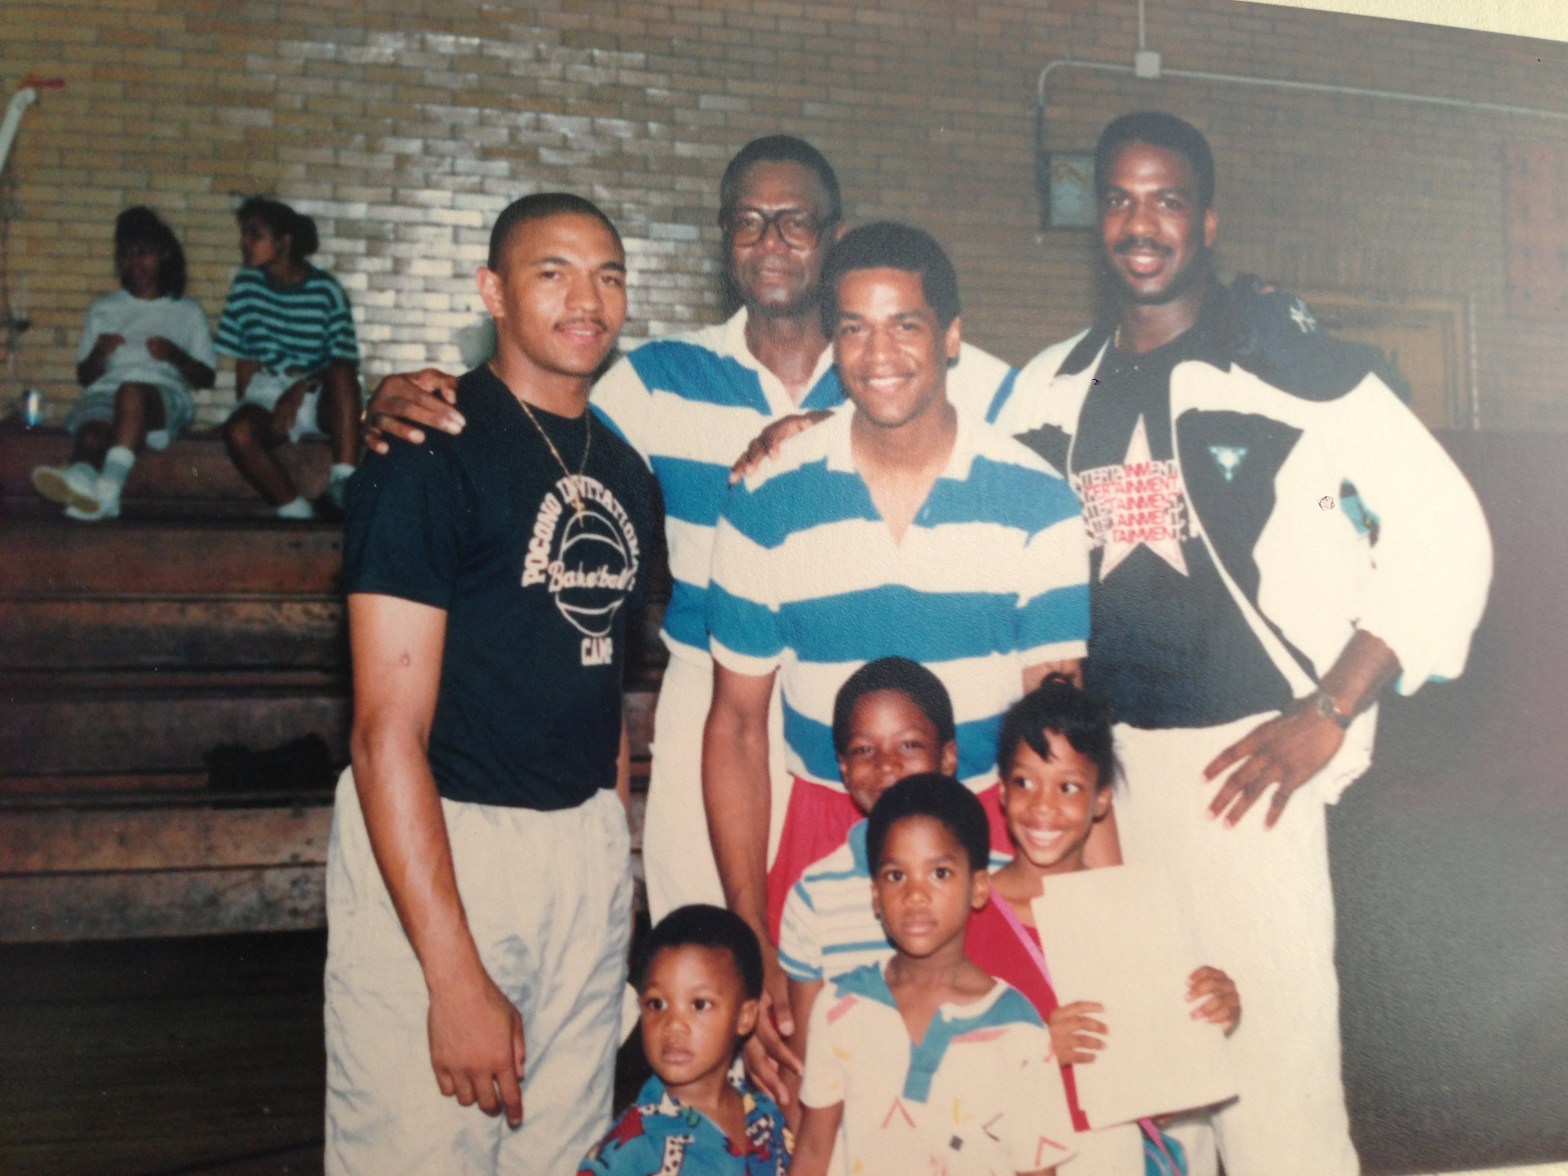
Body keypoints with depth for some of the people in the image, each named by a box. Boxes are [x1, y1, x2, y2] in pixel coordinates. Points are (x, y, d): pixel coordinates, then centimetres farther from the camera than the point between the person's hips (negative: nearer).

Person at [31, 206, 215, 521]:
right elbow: (84, 376, 24)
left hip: (165, 392, -2)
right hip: (105, 390, 2)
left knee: (133, 390, -41)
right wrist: (98, 354, 1)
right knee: (93, 428, -37)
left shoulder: (187, 311, 24)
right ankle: (81, 478, -73)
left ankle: (108, 486, -63)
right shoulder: (103, 309, 28)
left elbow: (207, 377, 17)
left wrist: (176, 356, -4)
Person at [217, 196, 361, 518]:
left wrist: (302, 388, -20)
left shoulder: (325, 290, -1)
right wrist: (246, 403, -9)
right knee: (238, 431, -32)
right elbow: (245, 359, 8)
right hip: (266, 396, 2)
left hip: (319, 398, -2)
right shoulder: (247, 285, 9)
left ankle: (343, 480, -38)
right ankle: (297, 513, -30)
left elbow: (345, 364, -6)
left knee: (340, 374, -36)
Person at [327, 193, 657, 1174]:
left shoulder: (627, 468, 11)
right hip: (432, 847, -6)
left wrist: (618, 861, 9)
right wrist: (457, 978, -19)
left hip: (588, 844, 6)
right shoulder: (432, 454, -11)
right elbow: (388, 732, -16)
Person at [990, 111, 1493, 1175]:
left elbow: (1446, 529, -7)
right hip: (1095, 760, 4)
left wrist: (1329, 711, -12)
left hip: (1242, 758, -4)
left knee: (1272, 1051, -3)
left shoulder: (1286, 358, -3)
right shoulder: (1054, 388, 10)